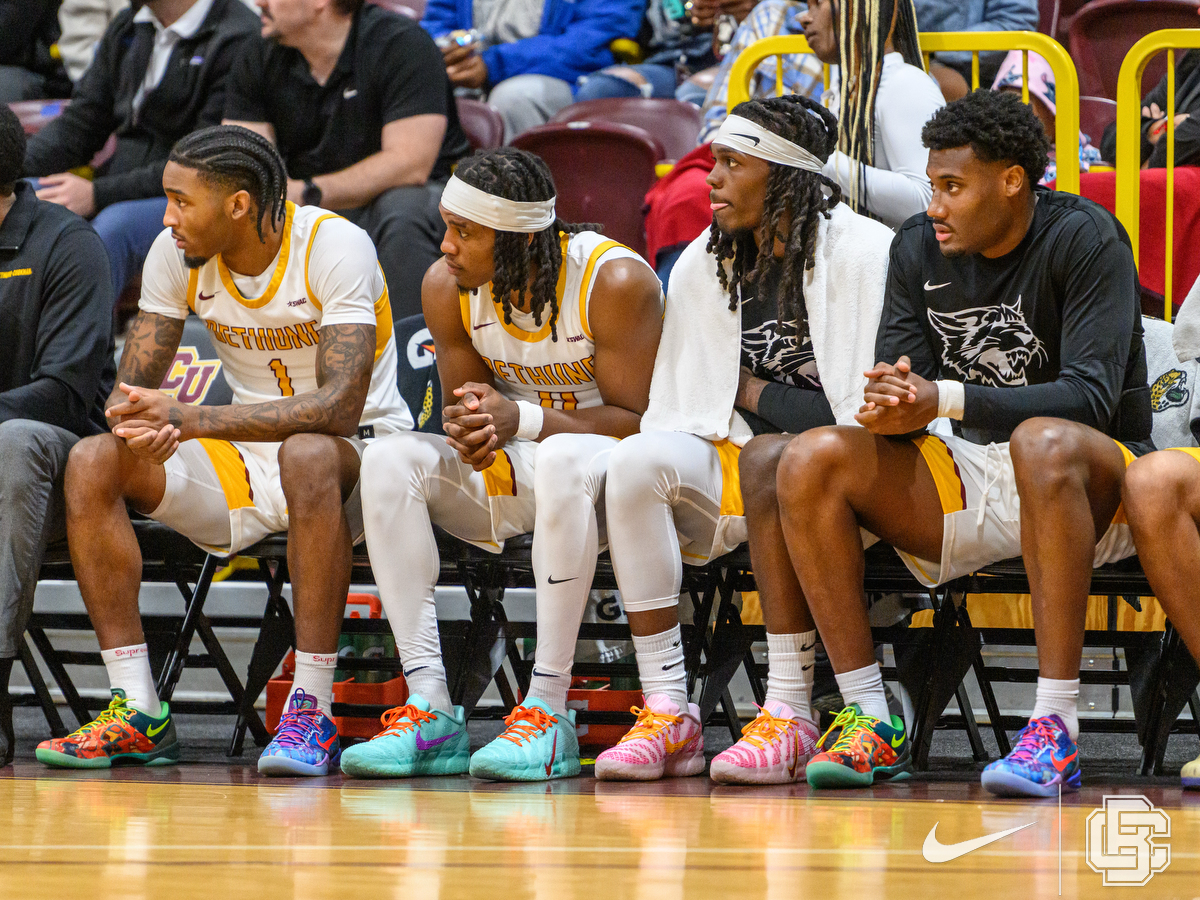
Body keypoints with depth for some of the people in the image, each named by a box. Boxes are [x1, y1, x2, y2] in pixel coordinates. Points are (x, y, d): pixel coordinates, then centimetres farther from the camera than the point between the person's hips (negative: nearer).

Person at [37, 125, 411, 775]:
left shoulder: (336, 247, -19)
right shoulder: (176, 255, -2)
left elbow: (339, 407, -29)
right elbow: (130, 390, 0)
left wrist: (186, 419, -35)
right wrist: (141, 425, -28)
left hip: (357, 455, -5)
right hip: (243, 460, 5)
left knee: (306, 454, -41)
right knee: (92, 464, -18)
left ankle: (311, 714, -37)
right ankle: (137, 713, -21)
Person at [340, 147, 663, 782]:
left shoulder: (615, 279, -20)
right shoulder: (447, 286, -5)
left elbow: (638, 420, -19)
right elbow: (469, 402, 4)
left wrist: (521, 419, -30)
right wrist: (470, 430, -22)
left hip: (612, 472, -5)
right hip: (511, 473, 5)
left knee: (564, 457, -40)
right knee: (389, 460, -20)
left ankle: (548, 709, -37)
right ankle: (430, 709, -27)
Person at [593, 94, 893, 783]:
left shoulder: (864, 254, -7)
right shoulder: (702, 266, 12)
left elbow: (867, 416, -12)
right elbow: (681, 412, 13)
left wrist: (750, 390, -7)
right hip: (732, 468, 5)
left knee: (771, 466, -37)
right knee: (639, 460, -24)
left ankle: (789, 714, -36)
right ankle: (668, 714, -27)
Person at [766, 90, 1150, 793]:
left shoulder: (1084, 240, -11)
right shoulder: (920, 248, 6)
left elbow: (1091, 398, -21)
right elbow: (897, 387, 3)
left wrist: (945, 400, -31)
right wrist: (889, 405, -24)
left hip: (1093, 485, -5)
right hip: (968, 481, 6)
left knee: (1043, 443, -41)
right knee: (811, 461, -17)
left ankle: (1056, 730, -42)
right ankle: (871, 719, -21)